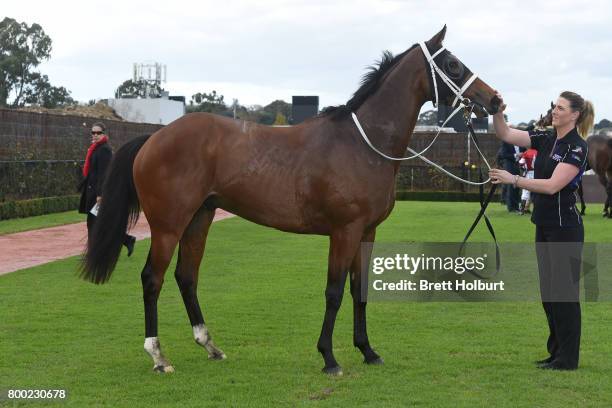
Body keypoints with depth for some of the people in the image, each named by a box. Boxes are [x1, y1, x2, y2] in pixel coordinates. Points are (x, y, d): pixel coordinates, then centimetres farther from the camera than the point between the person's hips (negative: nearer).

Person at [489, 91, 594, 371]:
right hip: (544, 226, 9)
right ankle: (557, 352, 22)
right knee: (548, 292, 13)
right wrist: (497, 112, -12)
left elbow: (552, 185, -23)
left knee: (563, 292, -3)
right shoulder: (546, 139, 9)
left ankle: (568, 359, 5)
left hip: (565, 228, -8)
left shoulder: (577, 147, -15)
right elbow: (505, 134, 5)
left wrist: (514, 180, -28)